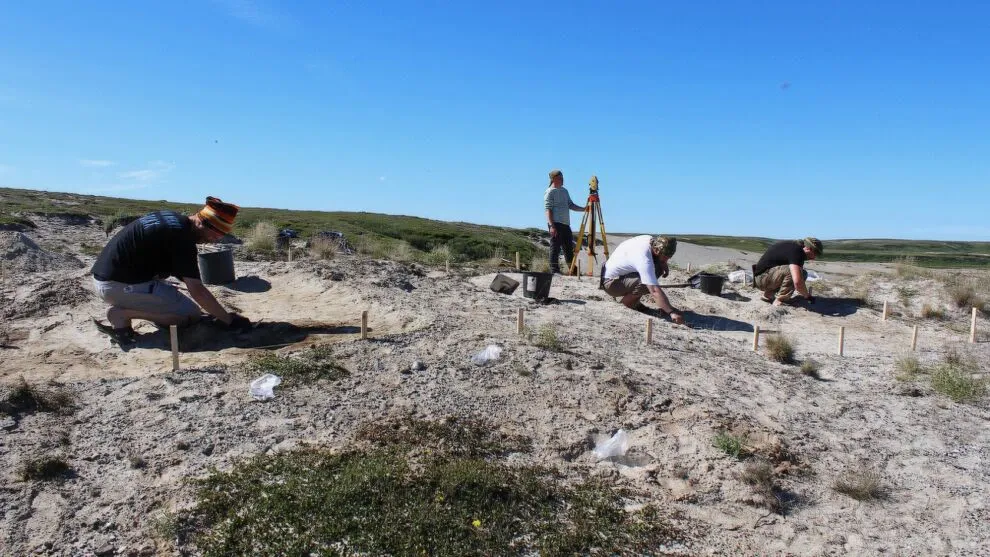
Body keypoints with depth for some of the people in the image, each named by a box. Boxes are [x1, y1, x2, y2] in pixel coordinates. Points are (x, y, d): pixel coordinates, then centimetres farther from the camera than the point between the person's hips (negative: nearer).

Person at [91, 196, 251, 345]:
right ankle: (122, 315, -10)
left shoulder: (173, 218, 10)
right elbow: (197, 290, -20)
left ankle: (122, 310, 9)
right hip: (119, 284, -10)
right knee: (192, 314, -7)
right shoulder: (182, 236, -19)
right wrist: (229, 320, -11)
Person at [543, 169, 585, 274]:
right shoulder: (550, 192, -4)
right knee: (555, 248, -7)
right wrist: (552, 226, -20)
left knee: (569, 248, 9)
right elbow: (548, 209, -11)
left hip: (566, 224, 8)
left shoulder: (565, 191, 20)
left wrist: (584, 209, 7)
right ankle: (554, 271, -4)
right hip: (556, 223, -8)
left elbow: (571, 205, 21)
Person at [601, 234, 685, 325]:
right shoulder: (644, 259, -35)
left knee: (659, 267, -2)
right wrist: (671, 312, -42)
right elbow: (655, 291, -40)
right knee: (649, 285, -31)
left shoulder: (651, 240, -10)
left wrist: (664, 265, -4)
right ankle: (627, 301, -3)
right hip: (610, 283, -9)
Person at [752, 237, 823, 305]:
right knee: (791, 270, -27)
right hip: (762, 278, -10)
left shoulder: (794, 246, 8)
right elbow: (797, 282, -31)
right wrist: (807, 296, -16)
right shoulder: (795, 251, -22)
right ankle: (779, 301, -14)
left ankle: (768, 295, 11)